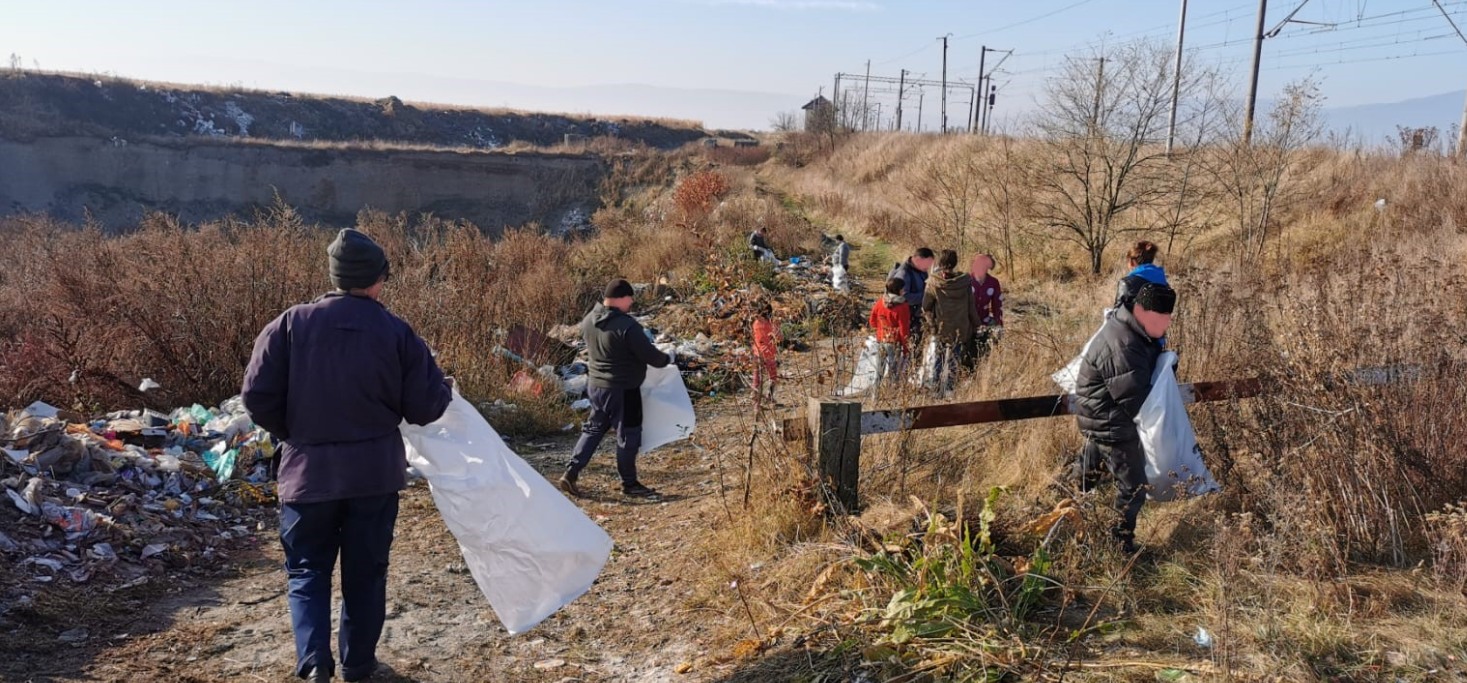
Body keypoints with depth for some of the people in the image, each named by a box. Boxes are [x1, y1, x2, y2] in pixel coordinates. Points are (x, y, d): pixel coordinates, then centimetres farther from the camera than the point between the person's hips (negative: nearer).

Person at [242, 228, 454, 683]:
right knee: (366, 572, 14)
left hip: (308, 471, 0)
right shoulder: (396, 332, -6)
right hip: (375, 472, 0)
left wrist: (290, 434, 12)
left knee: (308, 570, 13)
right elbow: (425, 408, -5)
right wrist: (445, 389, 18)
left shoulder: (291, 324, -6)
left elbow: (258, 395, -6)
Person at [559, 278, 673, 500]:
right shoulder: (627, 325, -25)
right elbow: (651, 356, -19)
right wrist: (668, 359, 1)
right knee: (628, 436, 9)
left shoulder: (589, 320, -1)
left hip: (595, 385, 7)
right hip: (623, 391, -7)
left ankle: (571, 473, 19)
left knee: (594, 428, 21)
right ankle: (629, 483, 22)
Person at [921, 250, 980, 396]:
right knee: (953, 361, 8)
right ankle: (948, 390, 10)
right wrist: (975, 324, 10)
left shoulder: (933, 284, -12)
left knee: (938, 358, 17)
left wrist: (931, 323, 11)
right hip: (959, 329, 0)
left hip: (940, 328, 0)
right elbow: (971, 307, -3)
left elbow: (926, 307, -5)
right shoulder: (965, 282, -11)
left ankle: (935, 388, 23)